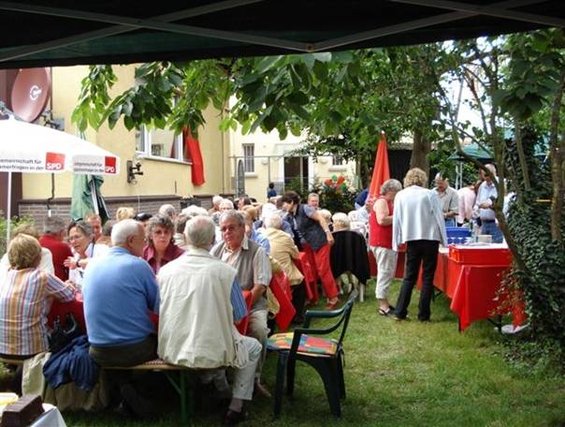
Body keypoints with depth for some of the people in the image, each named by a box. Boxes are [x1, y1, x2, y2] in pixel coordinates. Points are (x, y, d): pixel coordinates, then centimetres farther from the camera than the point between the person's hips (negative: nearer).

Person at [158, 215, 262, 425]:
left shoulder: (165, 270, -4)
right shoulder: (224, 271, -13)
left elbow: (158, 310, 11)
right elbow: (238, 315, -3)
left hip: (170, 351, 4)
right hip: (211, 353, -4)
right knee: (253, 347, 26)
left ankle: (221, 390, 35)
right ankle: (236, 408, 18)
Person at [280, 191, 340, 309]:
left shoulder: (305, 208, -11)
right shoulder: (290, 217, 10)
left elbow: (321, 219, -14)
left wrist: (328, 233, -21)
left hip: (319, 241, -8)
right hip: (307, 245, 8)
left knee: (323, 270, -7)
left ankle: (333, 298, 0)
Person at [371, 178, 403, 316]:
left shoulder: (390, 202, 19)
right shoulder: (381, 201, -12)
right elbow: (382, 220, -25)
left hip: (390, 242, 11)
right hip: (382, 243, -11)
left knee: (388, 273, 14)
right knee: (385, 273, -9)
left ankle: (384, 302, 21)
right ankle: (383, 307, -7)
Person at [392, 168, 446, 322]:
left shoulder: (400, 195, 2)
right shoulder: (430, 194, -5)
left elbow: (396, 220, 3)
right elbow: (439, 217, -3)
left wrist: (397, 241, 10)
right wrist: (443, 239, 5)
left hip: (411, 240, 2)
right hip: (430, 238, -2)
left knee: (409, 276, 10)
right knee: (427, 277, 5)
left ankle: (400, 312, 7)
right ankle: (423, 314, 6)